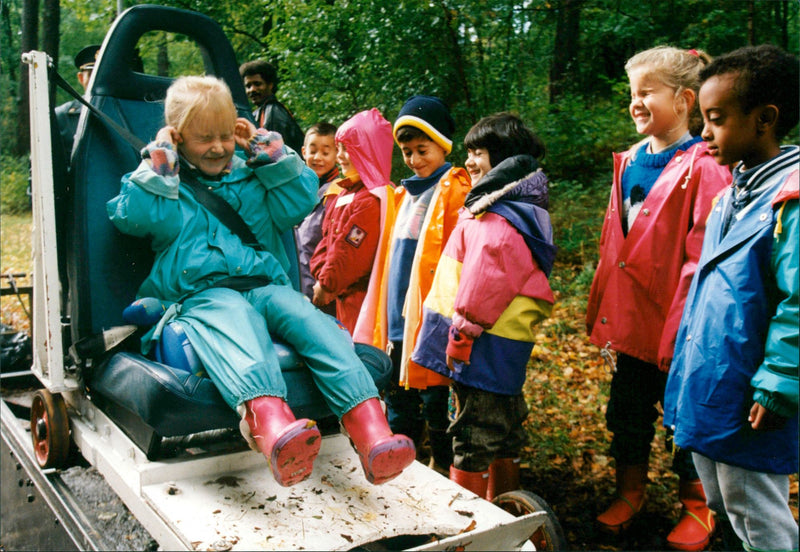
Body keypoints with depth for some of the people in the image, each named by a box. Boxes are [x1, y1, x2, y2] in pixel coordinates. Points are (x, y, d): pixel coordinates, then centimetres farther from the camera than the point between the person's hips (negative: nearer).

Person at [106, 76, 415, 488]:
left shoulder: (250, 179, 27)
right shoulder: (164, 184, 20)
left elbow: (301, 200, 15)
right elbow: (131, 216, 0)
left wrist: (267, 148, 16)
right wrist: (159, 160, 7)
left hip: (265, 286, 3)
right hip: (200, 294, -3)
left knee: (306, 315, -31)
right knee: (233, 316, -40)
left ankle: (372, 434, -47)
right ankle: (270, 423, -71)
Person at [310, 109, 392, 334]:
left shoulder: (371, 200, -18)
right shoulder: (346, 193, 14)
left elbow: (351, 253, -21)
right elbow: (328, 237, 16)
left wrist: (327, 284, -12)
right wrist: (321, 274, 3)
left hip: (361, 296, -10)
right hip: (344, 295, 10)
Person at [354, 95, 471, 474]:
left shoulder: (456, 190, -8)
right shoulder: (404, 193, 15)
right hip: (398, 315, 7)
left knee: (435, 398, 4)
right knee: (398, 399, 17)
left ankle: (441, 469, 20)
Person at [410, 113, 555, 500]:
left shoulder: (495, 220, -17)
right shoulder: (520, 208, 16)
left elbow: (485, 279, -22)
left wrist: (460, 334, -15)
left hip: (486, 346, -11)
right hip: (507, 344, 11)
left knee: (471, 441, -2)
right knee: (504, 433, 20)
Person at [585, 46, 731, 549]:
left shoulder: (703, 167, -15)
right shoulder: (630, 162, 8)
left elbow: (704, 254, -17)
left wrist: (687, 325, -19)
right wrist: (601, 309, 13)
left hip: (677, 328, -7)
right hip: (630, 319, 7)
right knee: (627, 412, 18)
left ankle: (697, 507, 31)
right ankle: (631, 491, 39)